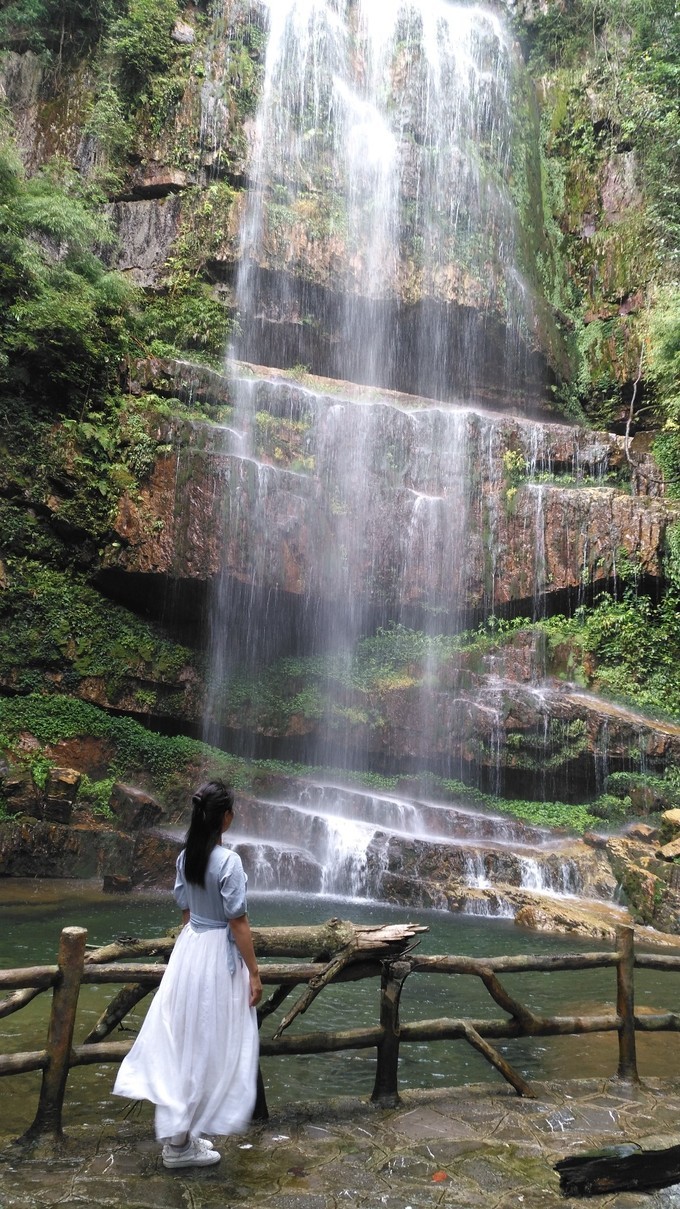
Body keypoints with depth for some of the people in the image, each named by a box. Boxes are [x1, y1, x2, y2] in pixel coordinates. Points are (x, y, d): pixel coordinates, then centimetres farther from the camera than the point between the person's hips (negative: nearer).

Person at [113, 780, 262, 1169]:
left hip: (189, 948, 7)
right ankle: (180, 1142, 15)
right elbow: (238, 922, -19)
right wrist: (254, 972, -11)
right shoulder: (228, 861, -21)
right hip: (218, 954, -7)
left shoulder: (186, 857, 2)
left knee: (181, 1038, 15)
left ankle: (179, 1132, 27)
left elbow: (185, 910, 11)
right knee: (210, 1045, 6)